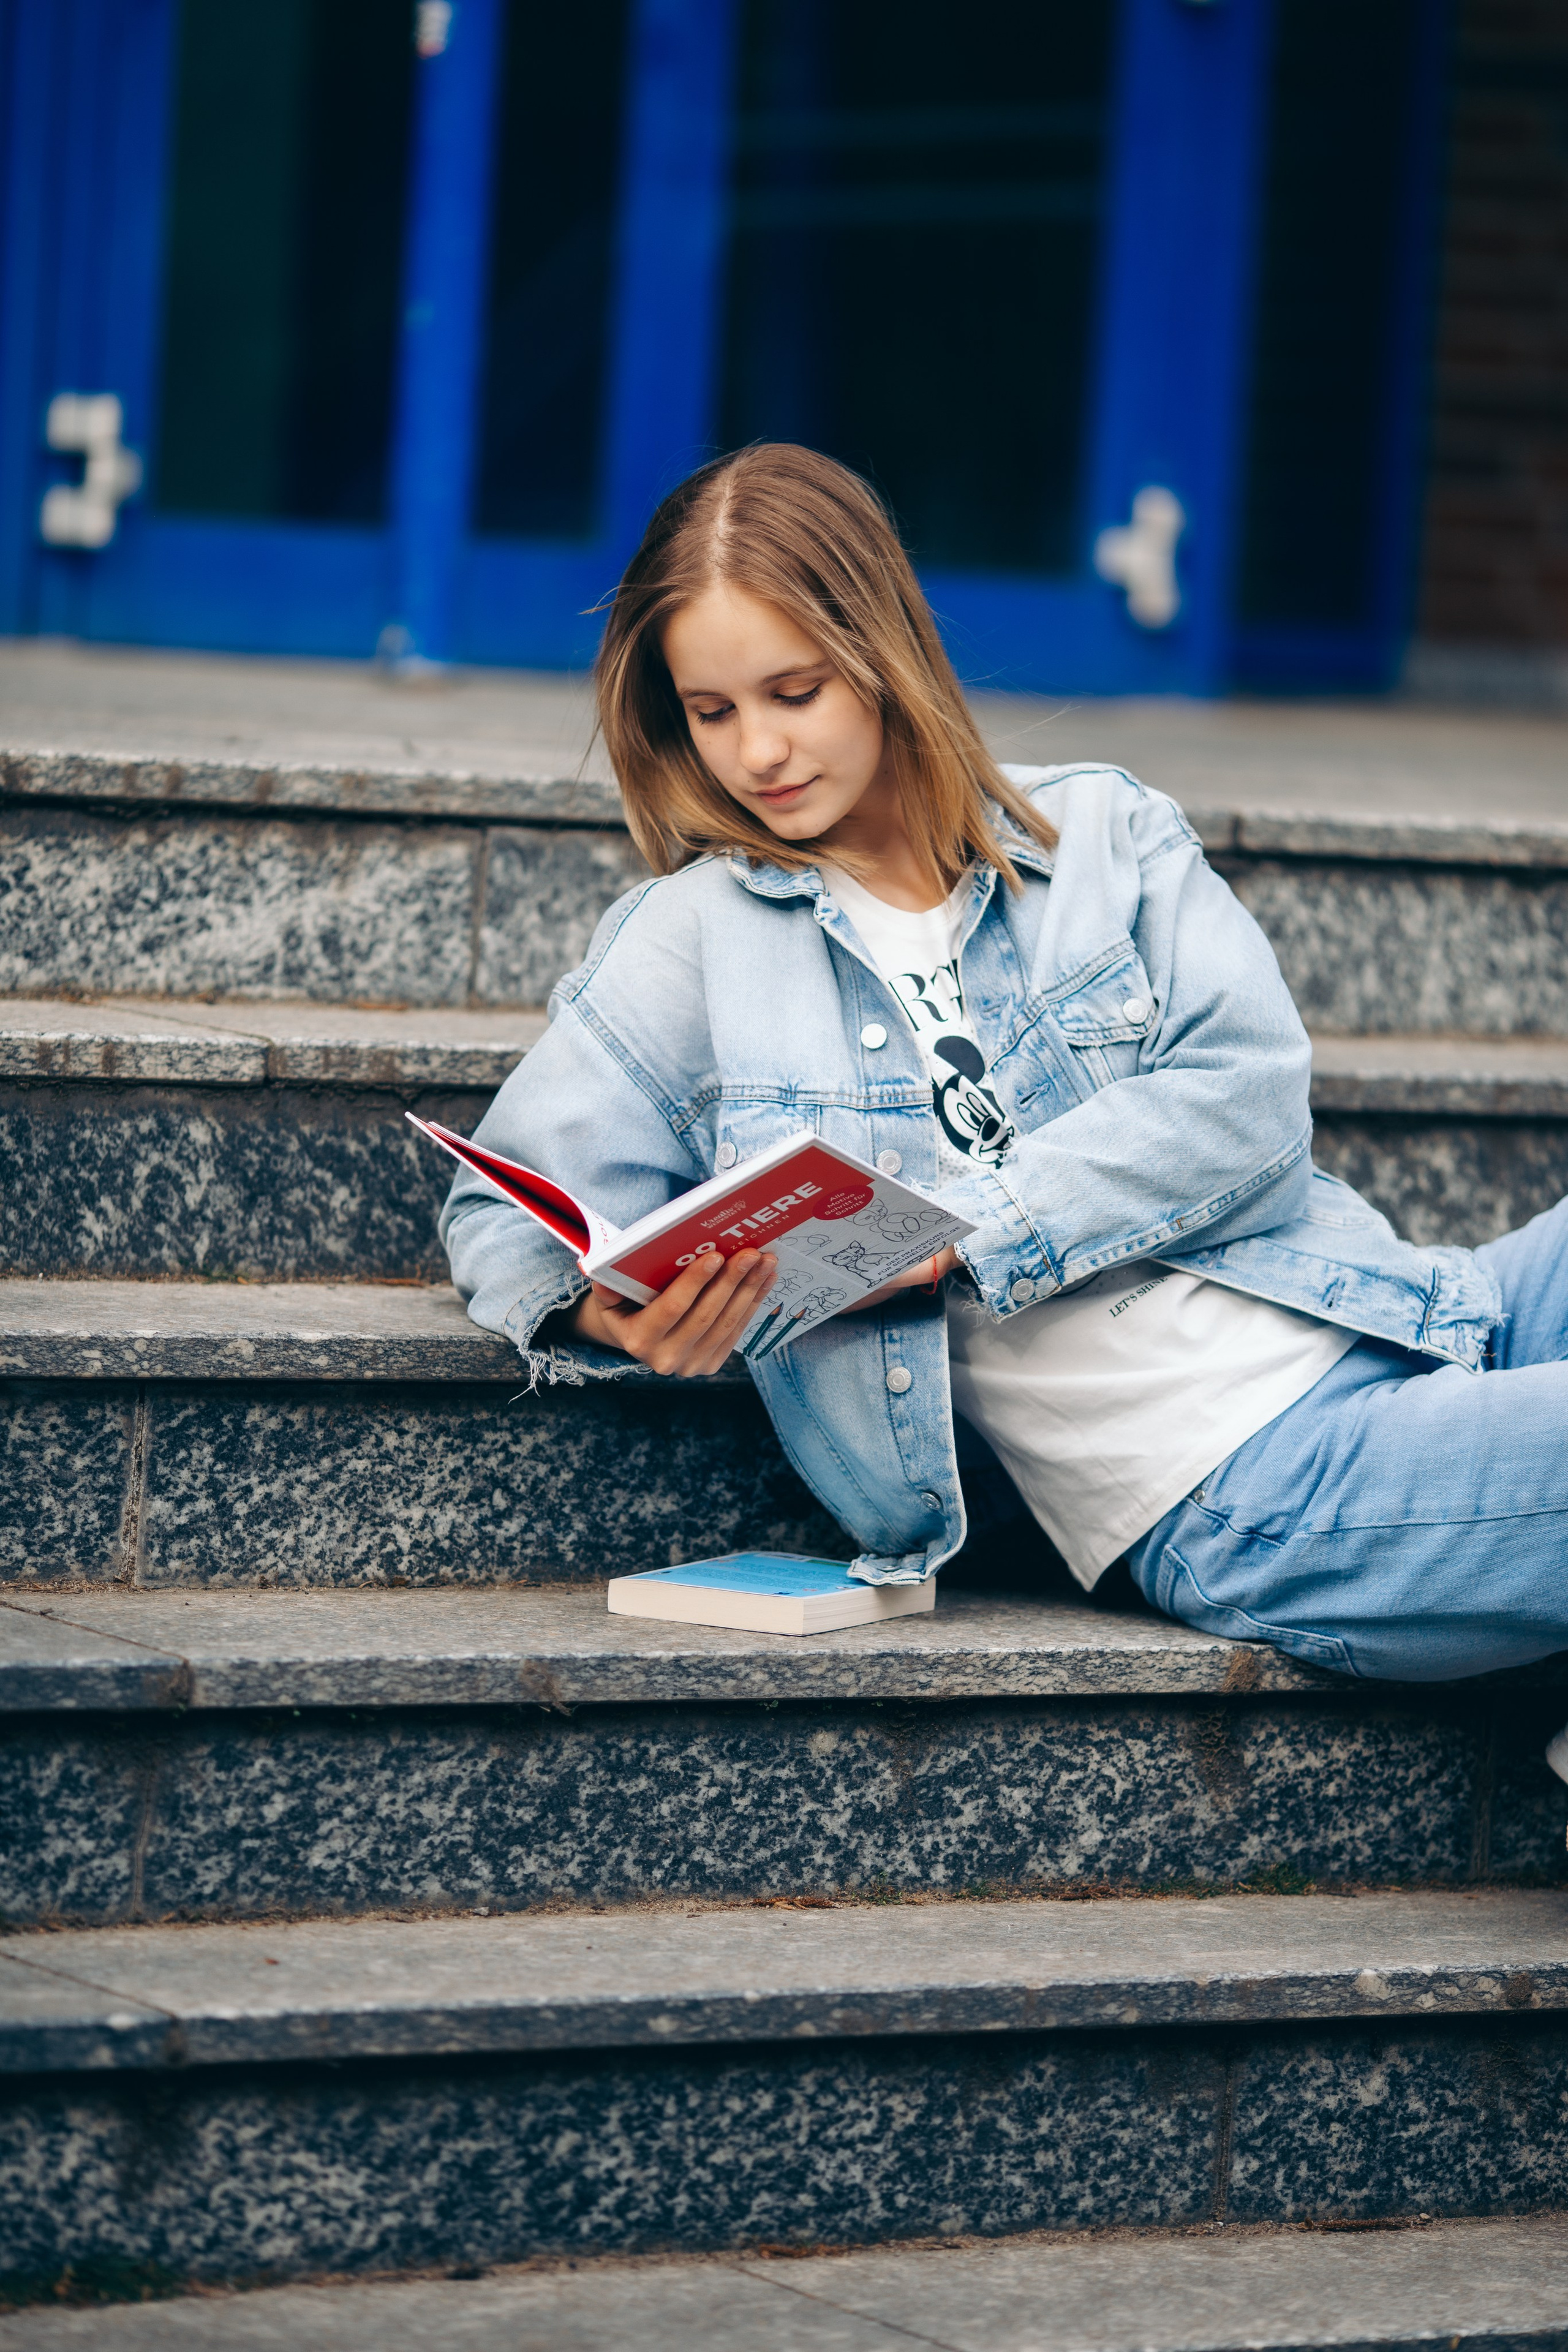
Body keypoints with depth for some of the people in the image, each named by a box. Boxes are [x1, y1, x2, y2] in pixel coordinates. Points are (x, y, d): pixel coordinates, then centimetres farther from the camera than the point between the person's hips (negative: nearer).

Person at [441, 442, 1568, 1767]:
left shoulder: (1101, 834, 13)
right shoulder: (689, 945, 9)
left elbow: (1248, 1093, -1)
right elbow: (508, 1215, 7)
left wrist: (970, 1223, -14)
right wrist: (607, 1310, -18)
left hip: (1405, 1332, 4)